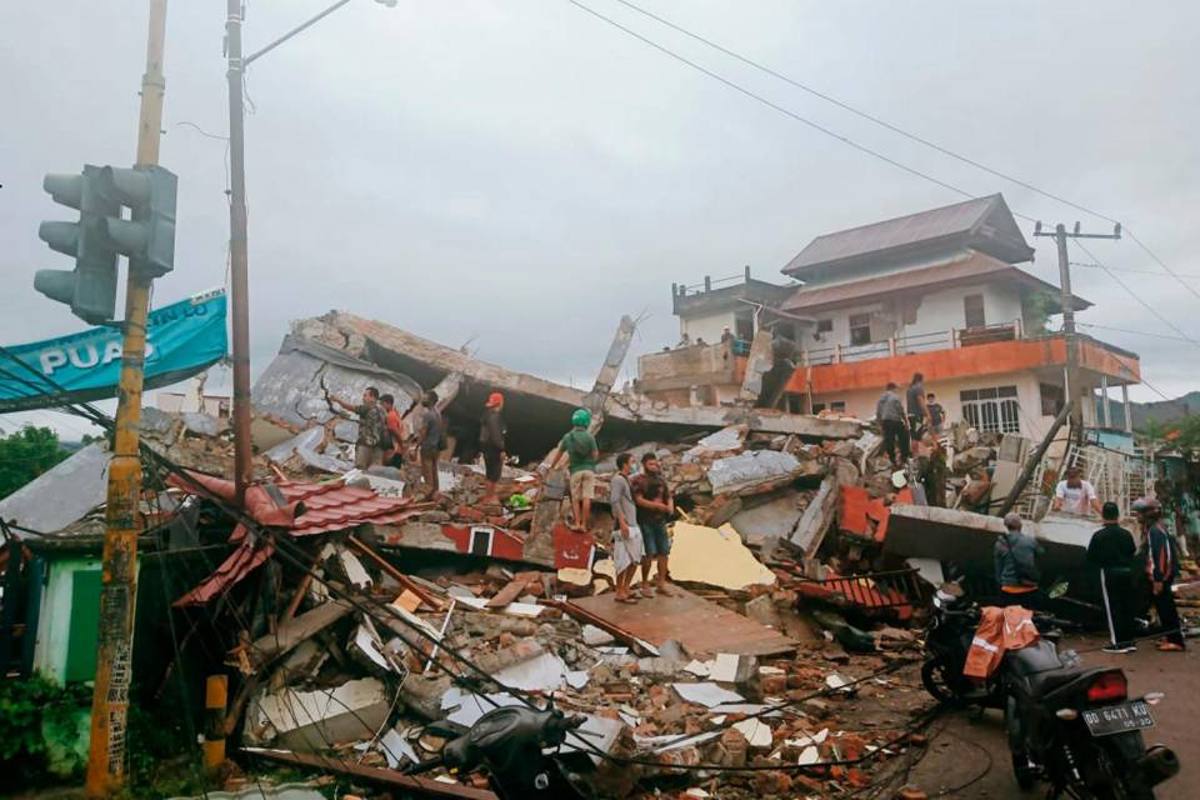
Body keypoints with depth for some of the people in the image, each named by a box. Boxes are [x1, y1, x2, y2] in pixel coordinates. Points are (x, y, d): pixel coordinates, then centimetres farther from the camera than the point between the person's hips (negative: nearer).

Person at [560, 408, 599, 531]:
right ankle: (584, 524, -1)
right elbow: (595, 455, -4)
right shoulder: (590, 437, -5)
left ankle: (577, 523, 0)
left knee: (575, 499, 8)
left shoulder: (567, 436, 0)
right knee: (586, 498, -1)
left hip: (576, 470, 1)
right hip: (589, 469, -1)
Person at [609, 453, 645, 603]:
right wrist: (622, 522, -26)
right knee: (624, 559, -6)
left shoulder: (625, 480, 19)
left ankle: (626, 589, 21)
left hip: (632, 525, 10)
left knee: (636, 558, 12)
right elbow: (614, 501, -21)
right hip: (623, 525, -10)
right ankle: (619, 593, 2)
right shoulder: (618, 479, -11)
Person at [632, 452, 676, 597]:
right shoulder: (638, 481, -5)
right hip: (645, 521, -6)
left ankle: (662, 584, 14)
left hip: (660, 521, 6)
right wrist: (657, 505, -19)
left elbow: (669, 496, 15)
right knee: (649, 553, -8)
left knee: (664, 552, 4)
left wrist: (670, 506, -8)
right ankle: (645, 584, 7)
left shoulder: (661, 480, 15)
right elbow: (639, 500, -15)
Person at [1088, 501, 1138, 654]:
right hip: (1127, 572, 4)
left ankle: (1117, 642, 0)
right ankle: (1129, 640, 17)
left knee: (1112, 608, 1)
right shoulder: (1126, 534, 1)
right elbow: (1133, 552, 8)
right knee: (1127, 606, 11)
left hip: (1109, 573, -4)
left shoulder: (1098, 536, -11)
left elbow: (1090, 557, -6)